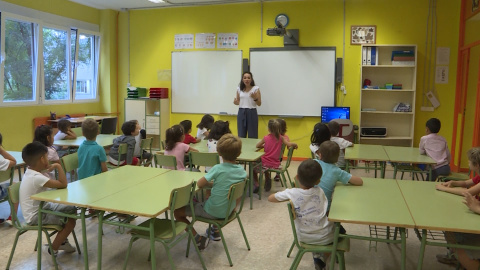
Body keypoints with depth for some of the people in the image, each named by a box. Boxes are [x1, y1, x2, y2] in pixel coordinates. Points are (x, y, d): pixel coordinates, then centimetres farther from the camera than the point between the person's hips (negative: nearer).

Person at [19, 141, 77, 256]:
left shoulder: (30, 172, 2)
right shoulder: (36, 178, -30)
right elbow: (63, 184, -33)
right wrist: (58, 167, -25)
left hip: (41, 208, 10)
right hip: (35, 217, -10)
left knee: (71, 209, 13)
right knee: (71, 221, -13)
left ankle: (62, 241, 26)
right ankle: (52, 250, 4)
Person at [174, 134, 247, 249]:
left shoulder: (218, 169, -23)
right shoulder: (242, 171, -7)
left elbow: (199, 184, -20)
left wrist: (211, 183, -2)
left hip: (212, 212, -6)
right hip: (229, 211, 7)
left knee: (177, 212, 6)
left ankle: (199, 239, 5)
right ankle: (215, 231, 36)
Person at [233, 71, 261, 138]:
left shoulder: (256, 89, -4)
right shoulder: (239, 89, 6)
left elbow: (259, 104, -2)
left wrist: (255, 98, -21)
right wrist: (236, 102, -8)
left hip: (252, 112, -3)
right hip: (241, 112, 3)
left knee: (252, 136, 0)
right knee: (241, 135, 6)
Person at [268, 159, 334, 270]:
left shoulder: (291, 193, -17)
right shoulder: (319, 191, -11)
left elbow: (270, 198, -3)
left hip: (305, 238, 2)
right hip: (326, 238, -1)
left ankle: (317, 256, 32)